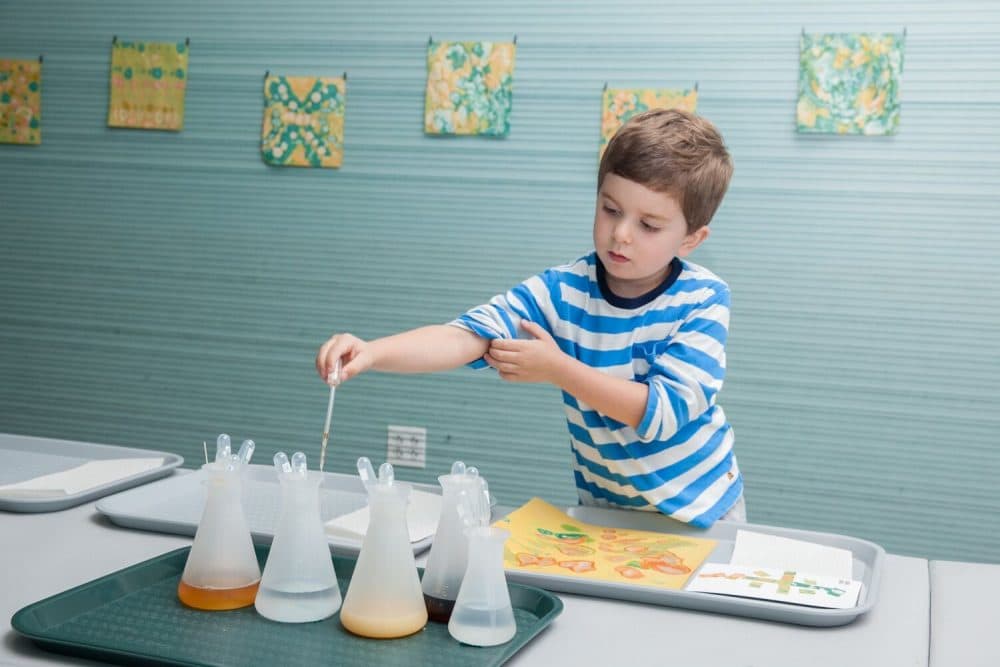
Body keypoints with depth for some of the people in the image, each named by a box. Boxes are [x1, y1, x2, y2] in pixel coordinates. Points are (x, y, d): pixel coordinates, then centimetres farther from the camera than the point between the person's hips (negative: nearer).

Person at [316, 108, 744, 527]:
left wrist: (558, 369, -28)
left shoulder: (703, 301, -17)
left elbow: (663, 412, -25)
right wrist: (371, 353, -43)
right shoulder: (561, 290, -14)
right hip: (604, 507, 3)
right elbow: (464, 337, -26)